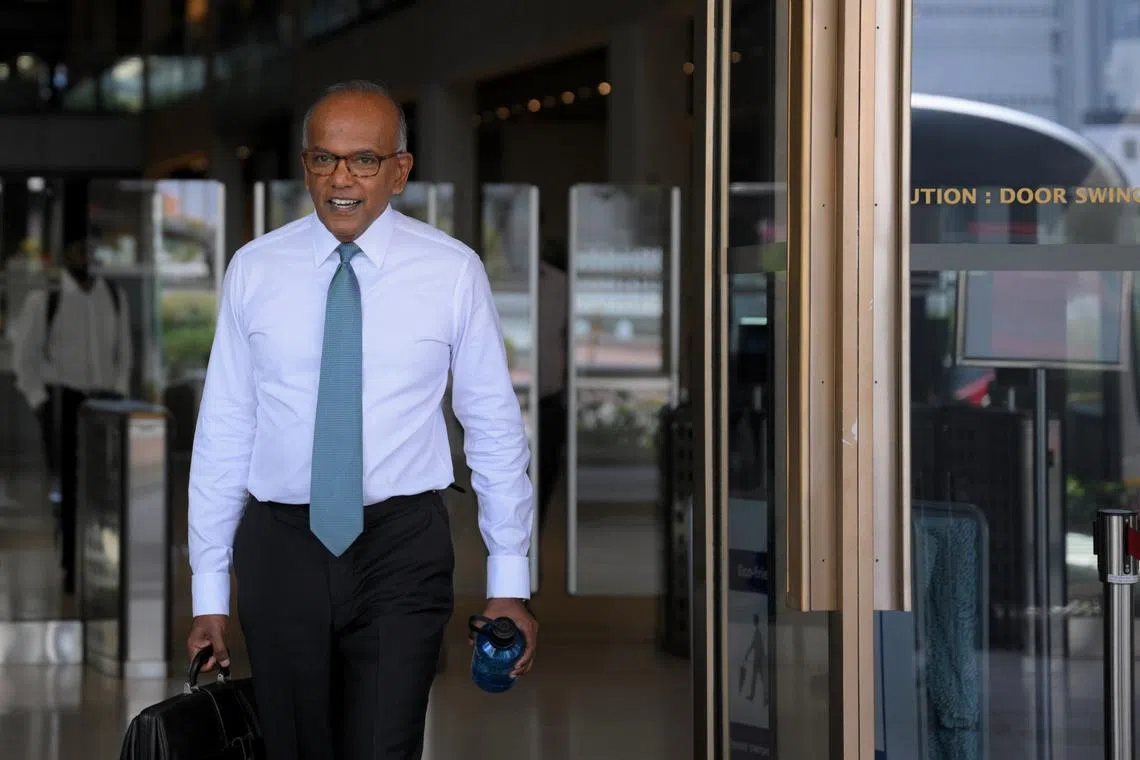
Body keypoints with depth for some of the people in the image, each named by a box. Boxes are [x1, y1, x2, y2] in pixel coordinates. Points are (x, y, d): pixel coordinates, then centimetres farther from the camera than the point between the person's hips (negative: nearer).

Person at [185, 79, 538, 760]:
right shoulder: (255, 270, 2)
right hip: (280, 546, 2)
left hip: (402, 550, -2)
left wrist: (511, 582, 1)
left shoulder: (452, 271, -1)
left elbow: (496, 428, 3)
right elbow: (223, 430, 4)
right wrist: (210, 592, 3)